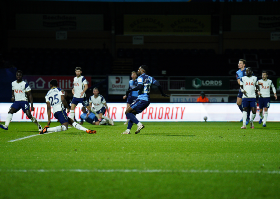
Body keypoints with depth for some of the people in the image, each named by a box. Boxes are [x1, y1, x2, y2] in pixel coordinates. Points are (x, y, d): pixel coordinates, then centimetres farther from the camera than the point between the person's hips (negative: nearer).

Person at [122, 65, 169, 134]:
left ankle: (139, 124, -21)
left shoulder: (140, 77, -6)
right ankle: (128, 130, 10)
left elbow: (140, 87, -22)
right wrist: (162, 93, 20)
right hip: (147, 101, 9)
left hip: (141, 99, -9)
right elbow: (158, 84, 8)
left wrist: (129, 91, -17)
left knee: (127, 112, -6)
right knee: (132, 113, 17)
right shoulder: (149, 78, 16)